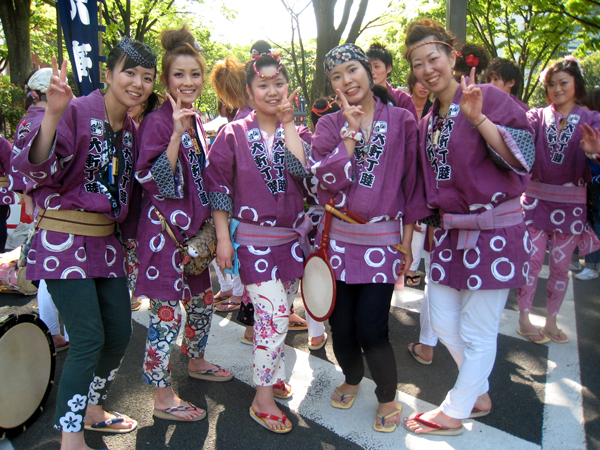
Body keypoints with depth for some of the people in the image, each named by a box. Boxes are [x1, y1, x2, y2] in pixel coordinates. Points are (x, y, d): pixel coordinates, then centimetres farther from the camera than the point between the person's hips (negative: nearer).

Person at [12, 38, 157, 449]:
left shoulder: (132, 130, 10)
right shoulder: (77, 112, -11)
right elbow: (39, 171, -23)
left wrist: (130, 233, 12)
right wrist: (53, 113, -35)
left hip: (106, 241, 7)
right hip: (64, 241, -7)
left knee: (120, 333, 11)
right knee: (89, 339, -8)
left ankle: (93, 411, 34)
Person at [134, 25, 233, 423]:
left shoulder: (197, 121, 10)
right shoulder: (158, 122, -13)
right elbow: (155, 181, -21)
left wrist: (208, 228, 12)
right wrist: (176, 134, -28)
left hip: (195, 227, 8)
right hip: (166, 229, -8)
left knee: (203, 300, 19)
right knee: (167, 312, 0)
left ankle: (196, 362, 43)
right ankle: (164, 397, 16)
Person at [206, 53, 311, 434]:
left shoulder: (298, 133, 6)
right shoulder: (233, 134, -1)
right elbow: (218, 188, -1)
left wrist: (288, 123, -12)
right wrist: (223, 238, -4)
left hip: (292, 237, 4)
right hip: (253, 238, -3)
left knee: (280, 314, 13)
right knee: (274, 314, -10)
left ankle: (273, 374, 35)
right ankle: (263, 399, 6)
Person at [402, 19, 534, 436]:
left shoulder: (488, 97, -9)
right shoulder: (428, 121, 10)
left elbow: (521, 156, -17)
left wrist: (478, 118, -27)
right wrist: (434, 220, 12)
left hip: (494, 232, -7)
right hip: (450, 231, 7)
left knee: (477, 332, 5)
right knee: (443, 322, 14)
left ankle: (454, 413, 24)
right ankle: (479, 394, 37)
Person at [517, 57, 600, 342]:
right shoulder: (539, 115, 3)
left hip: (571, 203, 1)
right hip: (536, 198, 0)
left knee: (560, 265, 8)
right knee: (532, 260, 1)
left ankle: (551, 322, 23)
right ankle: (524, 319, 14)